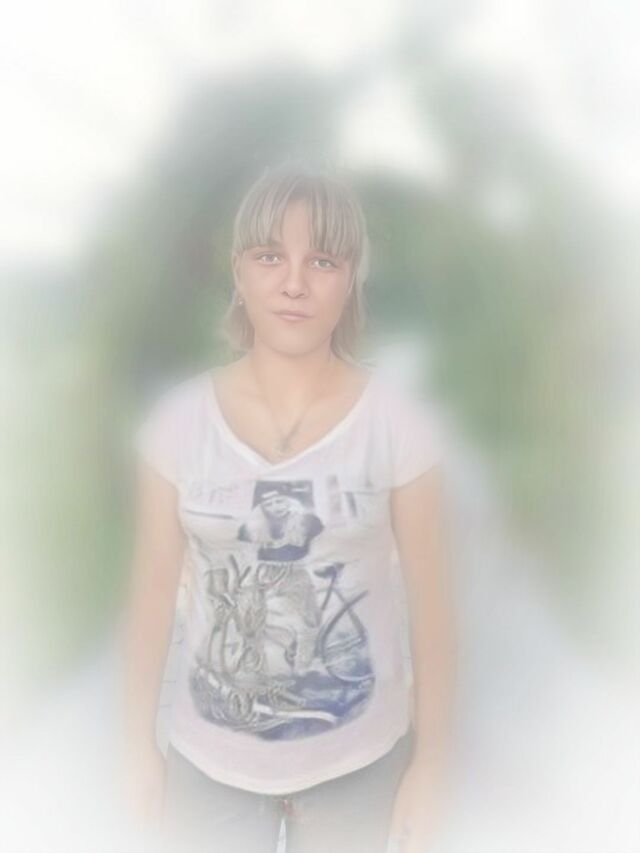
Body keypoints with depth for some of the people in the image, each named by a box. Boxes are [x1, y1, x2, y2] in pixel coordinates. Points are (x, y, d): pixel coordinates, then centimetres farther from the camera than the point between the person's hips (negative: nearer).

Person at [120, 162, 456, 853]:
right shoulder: (178, 419, -11)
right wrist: (140, 746, 3)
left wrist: (430, 762, -2)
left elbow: (430, 602, -8)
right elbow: (153, 593, -3)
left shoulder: (398, 422, -14)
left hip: (357, 756, 0)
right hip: (208, 757, 1)